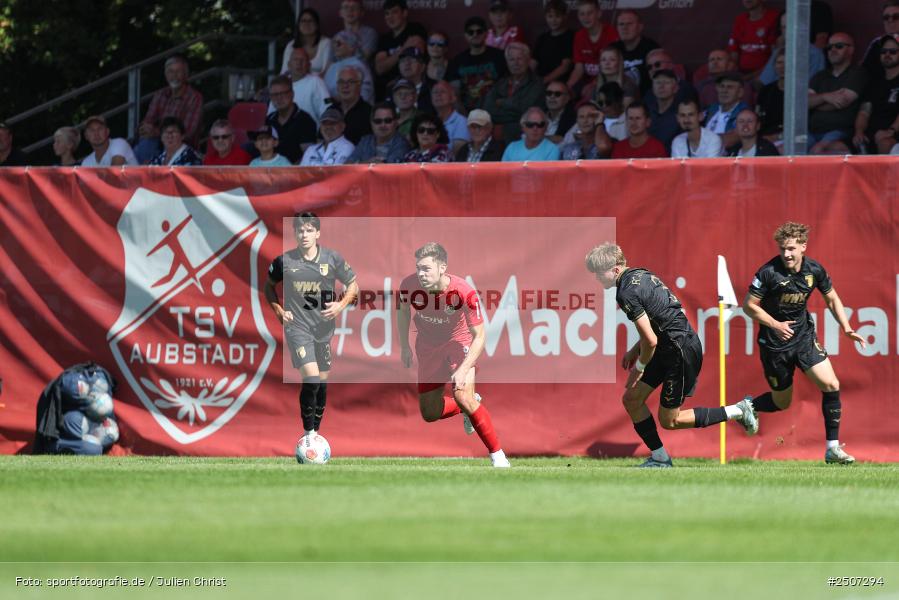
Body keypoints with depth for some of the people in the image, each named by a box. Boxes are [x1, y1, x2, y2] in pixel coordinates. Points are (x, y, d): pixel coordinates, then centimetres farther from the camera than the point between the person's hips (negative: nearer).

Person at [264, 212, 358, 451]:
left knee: (322, 381, 11)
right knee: (311, 378, -19)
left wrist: (341, 305, -7)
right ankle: (308, 433, -8)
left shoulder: (333, 259, 0)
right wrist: (278, 309, 0)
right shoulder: (284, 261, -3)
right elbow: (269, 286, 15)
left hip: (323, 327, 3)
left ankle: (316, 432, 28)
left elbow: (353, 285, 10)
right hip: (297, 326, -3)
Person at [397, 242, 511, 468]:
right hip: (428, 345, 4)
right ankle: (471, 404, 38)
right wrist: (404, 346, 3)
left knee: (462, 396, -27)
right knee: (429, 414, 5)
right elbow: (403, 309, 3)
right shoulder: (410, 285, -23)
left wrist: (463, 370, -34)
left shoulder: (463, 292, -33)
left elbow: (480, 336, -25)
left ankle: (498, 455, -13)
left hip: (459, 341, -4)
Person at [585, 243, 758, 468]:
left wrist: (639, 368, -4)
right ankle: (660, 458, 18)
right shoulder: (639, 275, 8)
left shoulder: (628, 293, -22)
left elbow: (651, 341, -22)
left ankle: (738, 411, 10)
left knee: (669, 421, 3)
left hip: (681, 352, -10)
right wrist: (635, 350, 17)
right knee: (631, 400, 10)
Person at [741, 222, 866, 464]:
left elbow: (832, 299, 9)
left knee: (831, 386, -12)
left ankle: (832, 448, -3)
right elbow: (749, 306, -12)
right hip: (774, 343, -3)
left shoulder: (815, 270, -6)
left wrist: (846, 328, -3)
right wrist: (775, 324, -22)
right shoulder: (769, 272, -18)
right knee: (782, 402, 7)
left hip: (804, 337, 3)